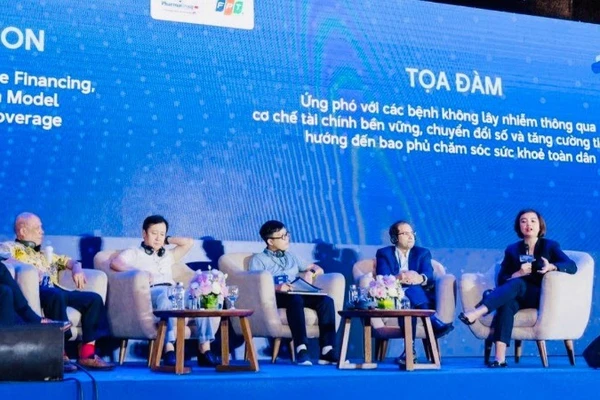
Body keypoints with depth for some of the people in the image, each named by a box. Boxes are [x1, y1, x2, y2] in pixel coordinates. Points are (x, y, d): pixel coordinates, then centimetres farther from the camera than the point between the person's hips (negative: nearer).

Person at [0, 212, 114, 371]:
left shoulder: (44, 254, 37)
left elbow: (69, 261, 37)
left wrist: (77, 268, 12)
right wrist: (29, 268, -19)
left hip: (56, 290, 7)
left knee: (94, 298, -14)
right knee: (56, 295, -40)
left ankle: (87, 353, -20)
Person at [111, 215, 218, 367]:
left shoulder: (168, 255, 38)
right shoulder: (134, 253, 21)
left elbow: (189, 242, 38)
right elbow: (115, 263, 0)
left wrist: (167, 240, 34)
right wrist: (140, 272, -14)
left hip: (173, 292, 5)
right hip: (151, 292, -4)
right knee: (165, 295, -42)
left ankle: (204, 349, -35)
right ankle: (169, 349, -51)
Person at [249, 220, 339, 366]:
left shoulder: (290, 257, 31)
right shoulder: (258, 259, 13)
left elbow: (319, 269, 32)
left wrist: (310, 272, 8)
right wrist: (276, 287, -22)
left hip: (299, 293, 5)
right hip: (274, 297, -5)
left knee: (326, 300, -25)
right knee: (295, 299, -40)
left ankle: (327, 350, -34)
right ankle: (301, 349, -47)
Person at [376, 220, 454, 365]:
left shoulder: (423, 253, 19)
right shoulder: (384, 254, 15)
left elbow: (429, 277, -2)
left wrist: (420, 279, -29)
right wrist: (399, 278, -29)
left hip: (421, 296, 1)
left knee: (408, 302, -38)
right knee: (411, 291, -38)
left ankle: (410, 349, -49)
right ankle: (434, 323, -47)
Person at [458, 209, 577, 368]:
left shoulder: (550, 246, 10)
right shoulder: (512, 250, 15)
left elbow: (572, 266, -7)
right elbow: (502, 281, 6)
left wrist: (551, 267, -28)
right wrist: (518, 273, -14)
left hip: (542, 297, -1)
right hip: (519, 296, 2)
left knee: (518, 284, -33)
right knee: (508, 302, -36)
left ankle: (478, 312, -51)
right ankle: (500, 357, -49)